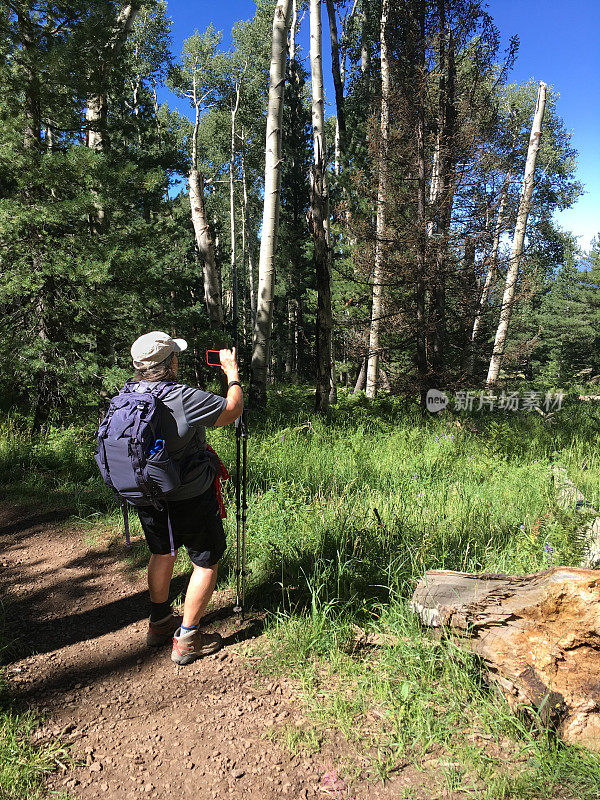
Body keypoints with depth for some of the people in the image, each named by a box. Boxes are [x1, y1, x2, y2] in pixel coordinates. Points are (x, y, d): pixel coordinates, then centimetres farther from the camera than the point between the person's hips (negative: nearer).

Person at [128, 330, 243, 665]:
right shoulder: (184, 399, -26)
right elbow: (234, 409, -13)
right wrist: (233, 373, 2)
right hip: (190, 500, -7)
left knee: (162, 553, 27)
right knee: (207, 562, 11)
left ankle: (159, 623, 43)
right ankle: (187, 639, 20)